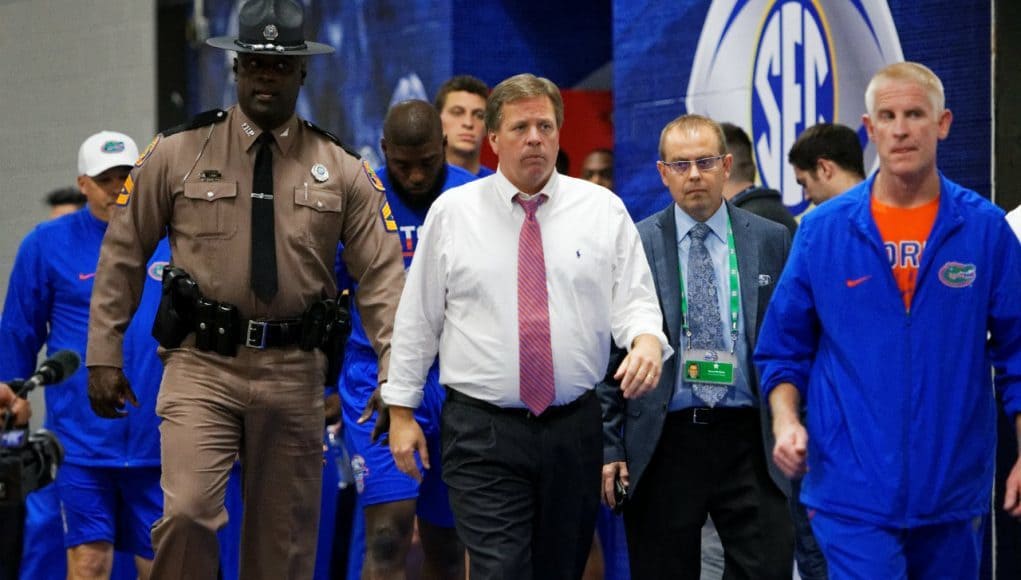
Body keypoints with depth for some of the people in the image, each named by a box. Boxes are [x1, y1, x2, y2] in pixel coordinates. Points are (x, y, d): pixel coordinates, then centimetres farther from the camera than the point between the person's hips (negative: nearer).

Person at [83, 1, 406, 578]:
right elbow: (123, 255, 7)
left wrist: (396, 376, -6)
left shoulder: (343, 171, 5)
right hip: (203, 364, -2)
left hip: (294, 376, 2)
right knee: (187, 514, -19)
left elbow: (383, 276, 3)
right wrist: (103, 357, 3)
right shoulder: (177, 153, 2)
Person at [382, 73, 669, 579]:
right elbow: (416, 318, 6)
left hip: (574, 428, 2)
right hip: (482, 431, -2)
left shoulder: (603, 210, 4)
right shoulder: (452, 212, 2)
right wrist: (401, 411, 4)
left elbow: (633, 300, 3)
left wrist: (646, 339, -20)